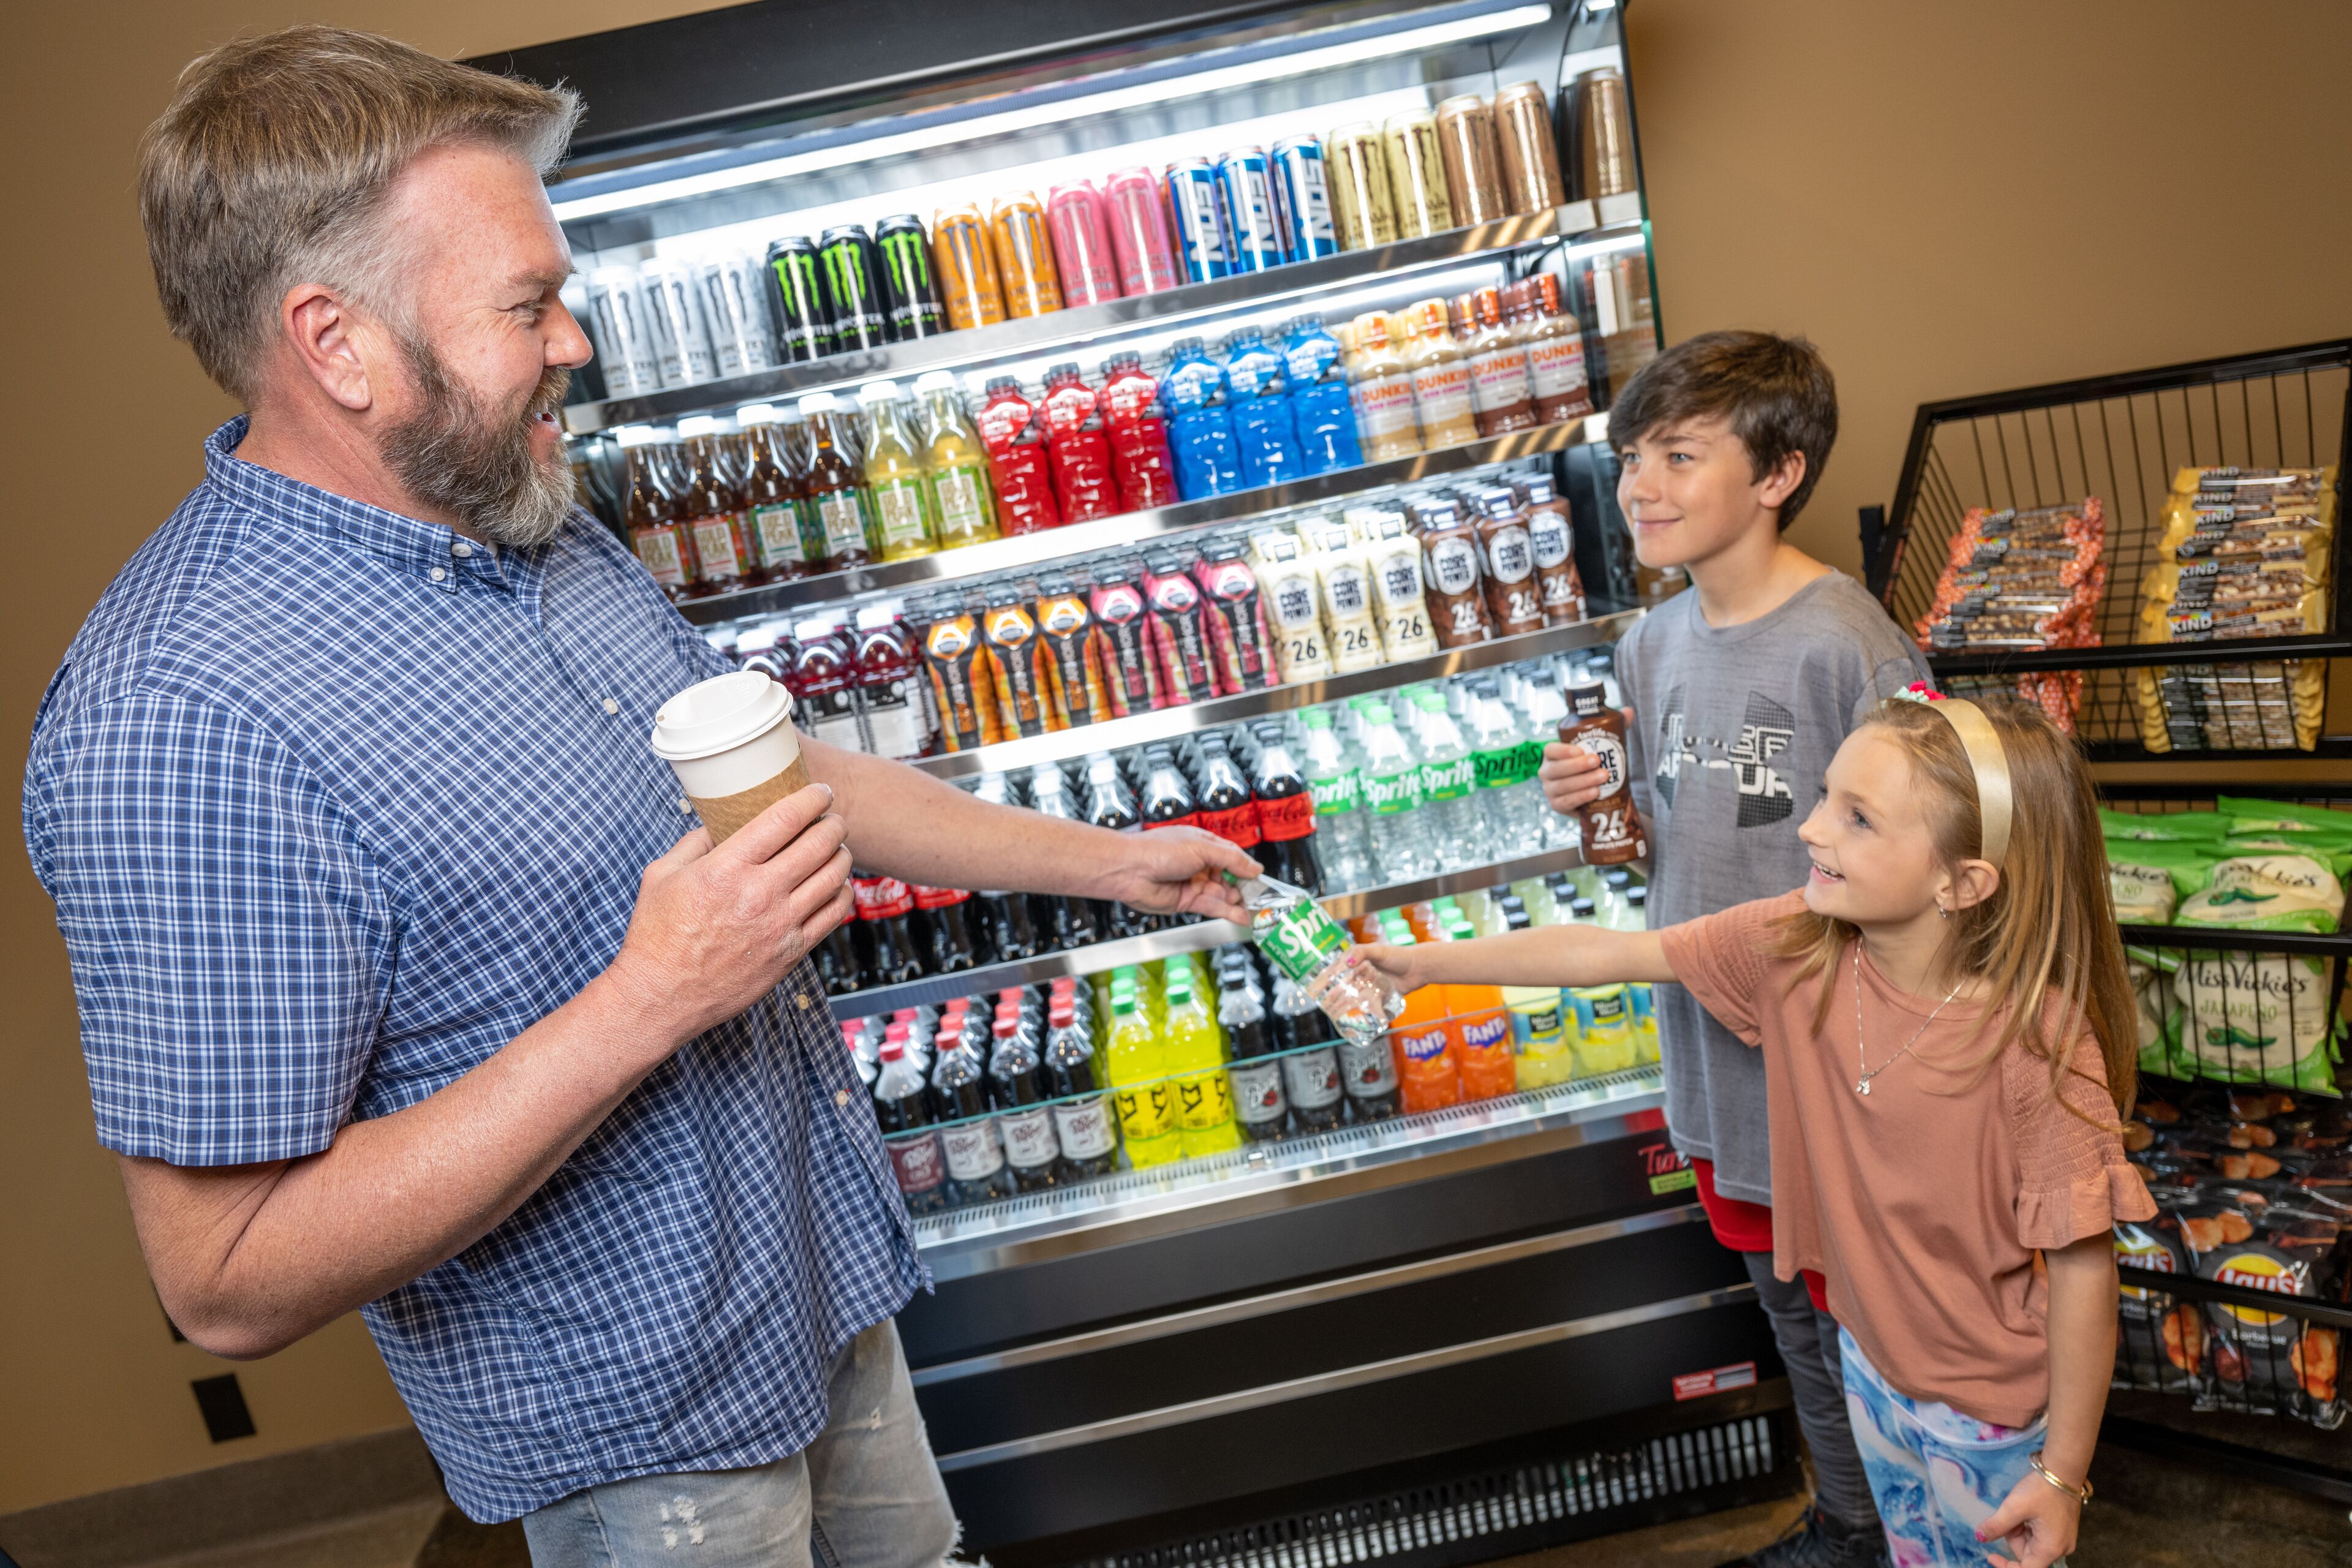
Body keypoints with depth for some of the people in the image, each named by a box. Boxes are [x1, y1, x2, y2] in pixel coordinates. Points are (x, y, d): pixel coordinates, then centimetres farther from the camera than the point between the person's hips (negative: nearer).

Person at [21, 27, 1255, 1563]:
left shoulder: (553, 536, -1)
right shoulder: (178, 722, -29)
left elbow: (786, 774, 11)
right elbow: (232, 1283, -27)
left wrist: (1106, 859, 12)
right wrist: (651, 998, -32)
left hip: (826, 1269, 8)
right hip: (637, 1424, -7)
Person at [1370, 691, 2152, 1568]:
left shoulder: (2039, 1046, -33)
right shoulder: (1793, 946, -18)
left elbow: (2083, 1264, -24)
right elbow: (1612, 953, -10)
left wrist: (2062, 1473, -15)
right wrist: (1429, 962, -7)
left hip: (1992, 1411, -5)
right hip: (1871, 1355, 5)